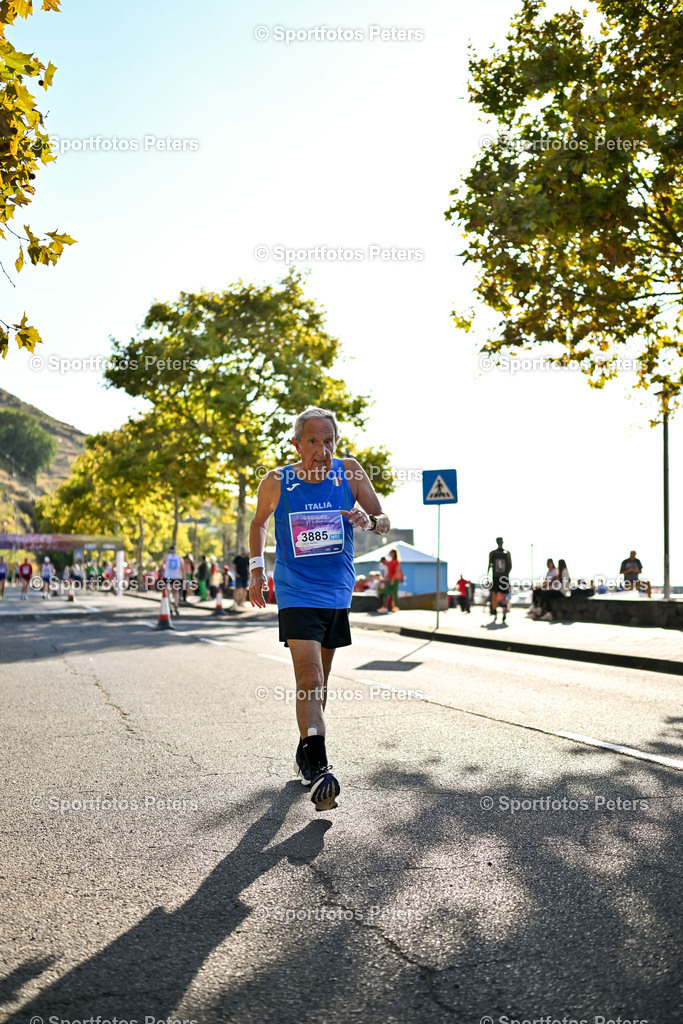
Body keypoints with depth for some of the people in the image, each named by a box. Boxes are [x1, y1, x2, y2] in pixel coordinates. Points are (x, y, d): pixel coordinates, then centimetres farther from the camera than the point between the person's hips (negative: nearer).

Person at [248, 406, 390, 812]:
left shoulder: (350, 472, -5)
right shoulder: (276, 482, -7)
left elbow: (385, 522, -2)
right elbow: (259, 522, 12)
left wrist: (369, 520, -24)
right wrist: (256, 566, 6)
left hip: (337, 593, 3)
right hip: (297, 592, -3)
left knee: (319, 680, 16)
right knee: (310, 681, -18)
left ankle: (305, 751, 35)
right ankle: (318, 768, -18)